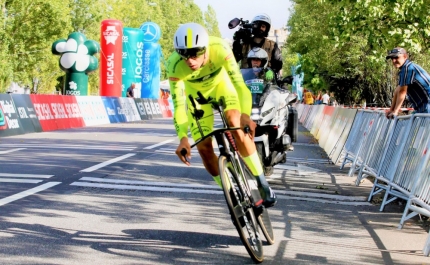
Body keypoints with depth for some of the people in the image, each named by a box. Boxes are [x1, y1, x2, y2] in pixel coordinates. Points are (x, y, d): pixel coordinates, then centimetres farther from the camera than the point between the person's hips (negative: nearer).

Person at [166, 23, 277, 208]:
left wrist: (245, 115, -58)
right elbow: (178, 105, -34)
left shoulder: (220, 49, -39)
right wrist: (183, 138, -48)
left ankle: (262, 183, -16)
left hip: (221, 83, -1)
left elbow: (239, 84, -42)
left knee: (235, 123, -26)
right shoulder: (174, 66, -36)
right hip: (196, 92, 1)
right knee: (203, 146, -8)